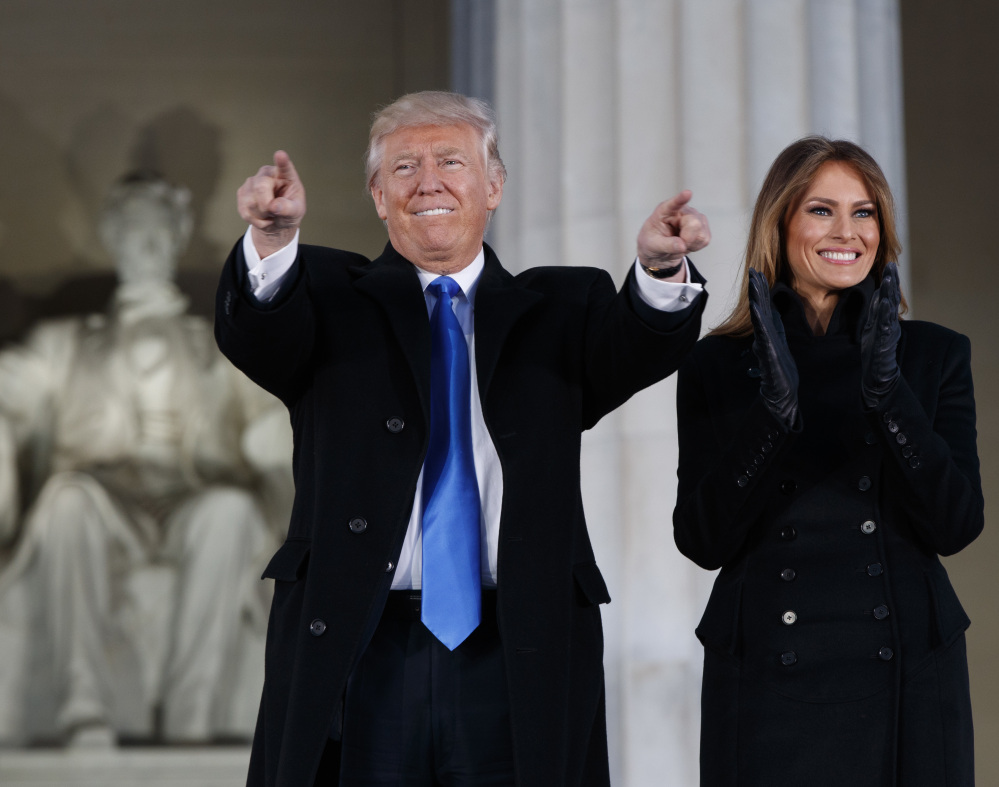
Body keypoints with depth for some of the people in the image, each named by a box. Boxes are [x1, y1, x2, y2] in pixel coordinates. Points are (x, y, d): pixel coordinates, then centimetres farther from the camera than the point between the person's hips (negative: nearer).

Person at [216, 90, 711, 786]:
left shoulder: (560, 309, 13)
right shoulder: (332, 298, 11)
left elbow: (639, 348, -6)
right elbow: (254, 335, -9)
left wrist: (662, 270, -29)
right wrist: (272, 239, -31)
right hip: (358, 659, 0)